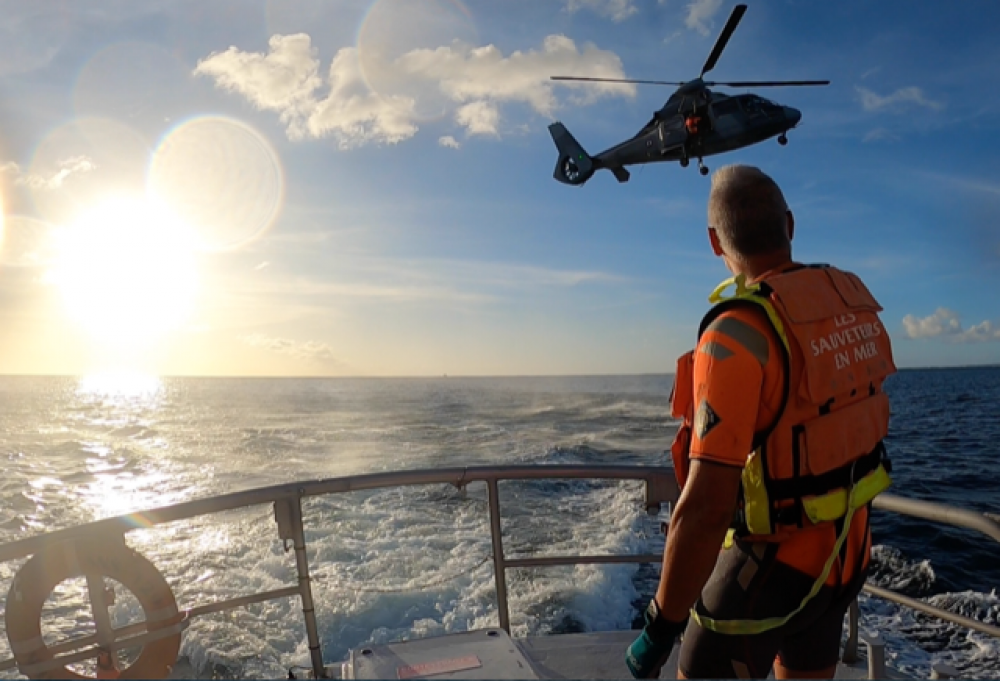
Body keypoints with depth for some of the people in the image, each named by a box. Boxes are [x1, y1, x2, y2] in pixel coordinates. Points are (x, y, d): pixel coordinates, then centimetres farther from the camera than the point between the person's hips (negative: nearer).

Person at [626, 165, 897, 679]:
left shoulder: (737, 334, -28)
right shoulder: (853, 298, -3)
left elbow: (705, 507, -31)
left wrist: (661, 627, -21)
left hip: (775, 560, -7)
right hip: (847, 549, 8)